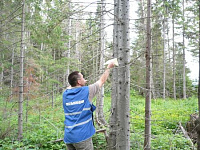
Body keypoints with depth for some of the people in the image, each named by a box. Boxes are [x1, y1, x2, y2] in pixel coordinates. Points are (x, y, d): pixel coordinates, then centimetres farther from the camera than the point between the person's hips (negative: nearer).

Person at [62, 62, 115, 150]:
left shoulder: (65, 94, 5)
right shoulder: (87, 91, -6)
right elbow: (102, 80, 9)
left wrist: (82, 84, 33)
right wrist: (108, 68, 22)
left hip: (68, 136, 6)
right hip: (82, 136, -5)